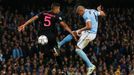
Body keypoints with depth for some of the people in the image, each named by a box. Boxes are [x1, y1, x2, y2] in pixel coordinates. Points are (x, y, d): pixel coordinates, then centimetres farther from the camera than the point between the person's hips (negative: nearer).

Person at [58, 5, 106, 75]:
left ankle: (90, 66, -7)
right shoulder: (93, 11, 8)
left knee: (78, 49, -4)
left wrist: (80, 30, -14)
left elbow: (89, 26, -28)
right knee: (72, 33, 20)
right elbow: (103, 14, 21)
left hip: (89, 34, -10)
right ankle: (58, 45, 27)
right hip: (93, 33, 10)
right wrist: (99, 10, 42)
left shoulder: (86, 15, -18)